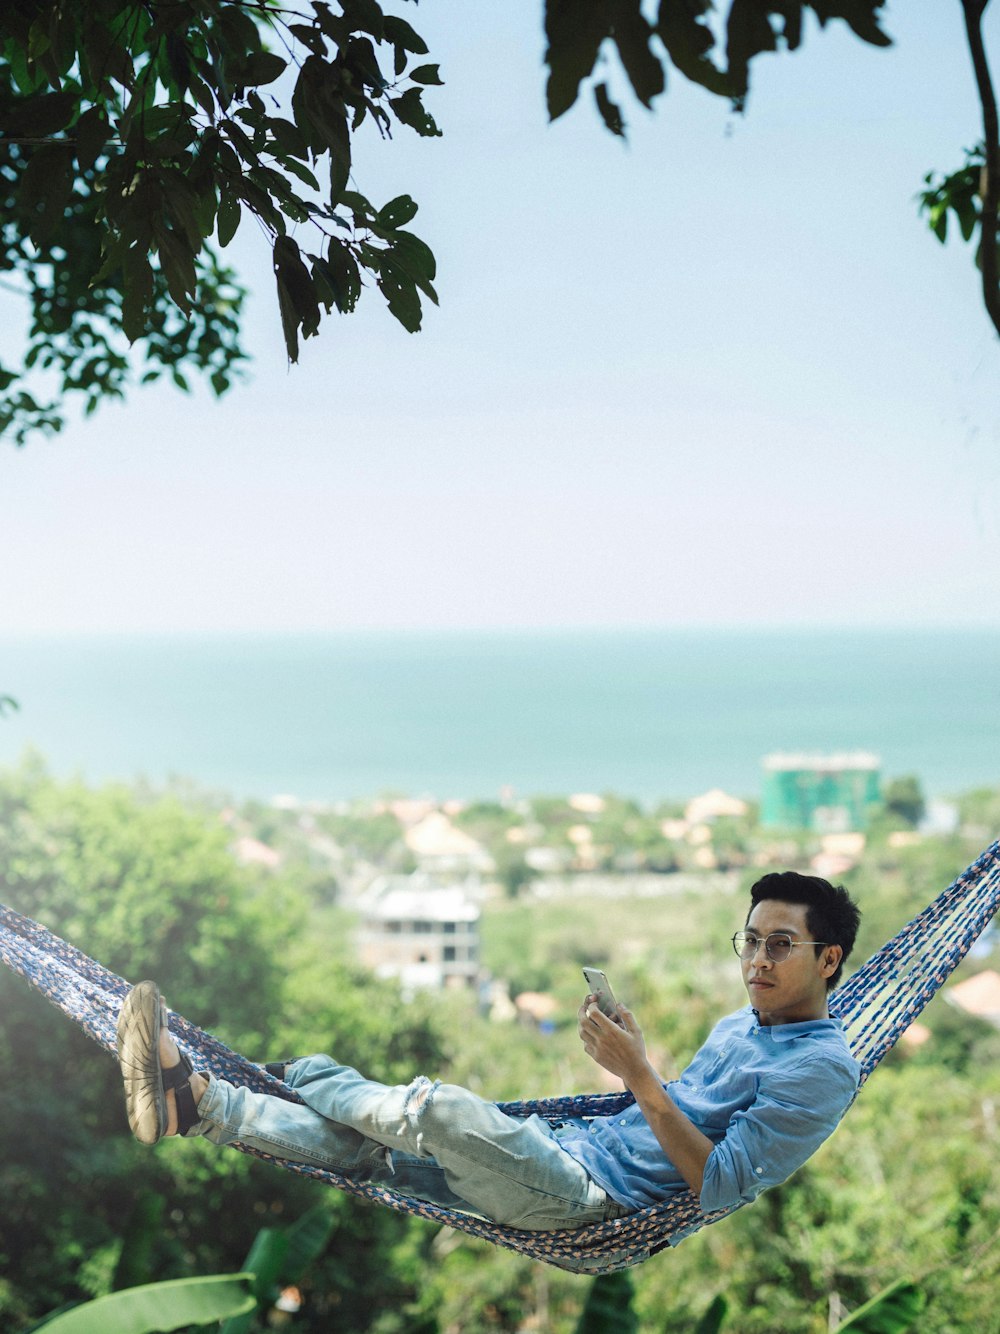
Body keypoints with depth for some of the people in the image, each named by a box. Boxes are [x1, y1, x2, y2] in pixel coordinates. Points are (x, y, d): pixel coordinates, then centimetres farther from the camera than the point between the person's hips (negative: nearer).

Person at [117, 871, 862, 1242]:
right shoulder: (738, 1028, 20)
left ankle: (306, 1076, 2)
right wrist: (633, 1058, 7)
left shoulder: (821, 1068, -11)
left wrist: (639, 1076, -23)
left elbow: (719, 1186, -19)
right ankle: (193, 1103, -5)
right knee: (366, 1148, -2)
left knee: (435, 1107, -24)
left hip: (597, 1197, -9)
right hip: (574, 1148, 9)